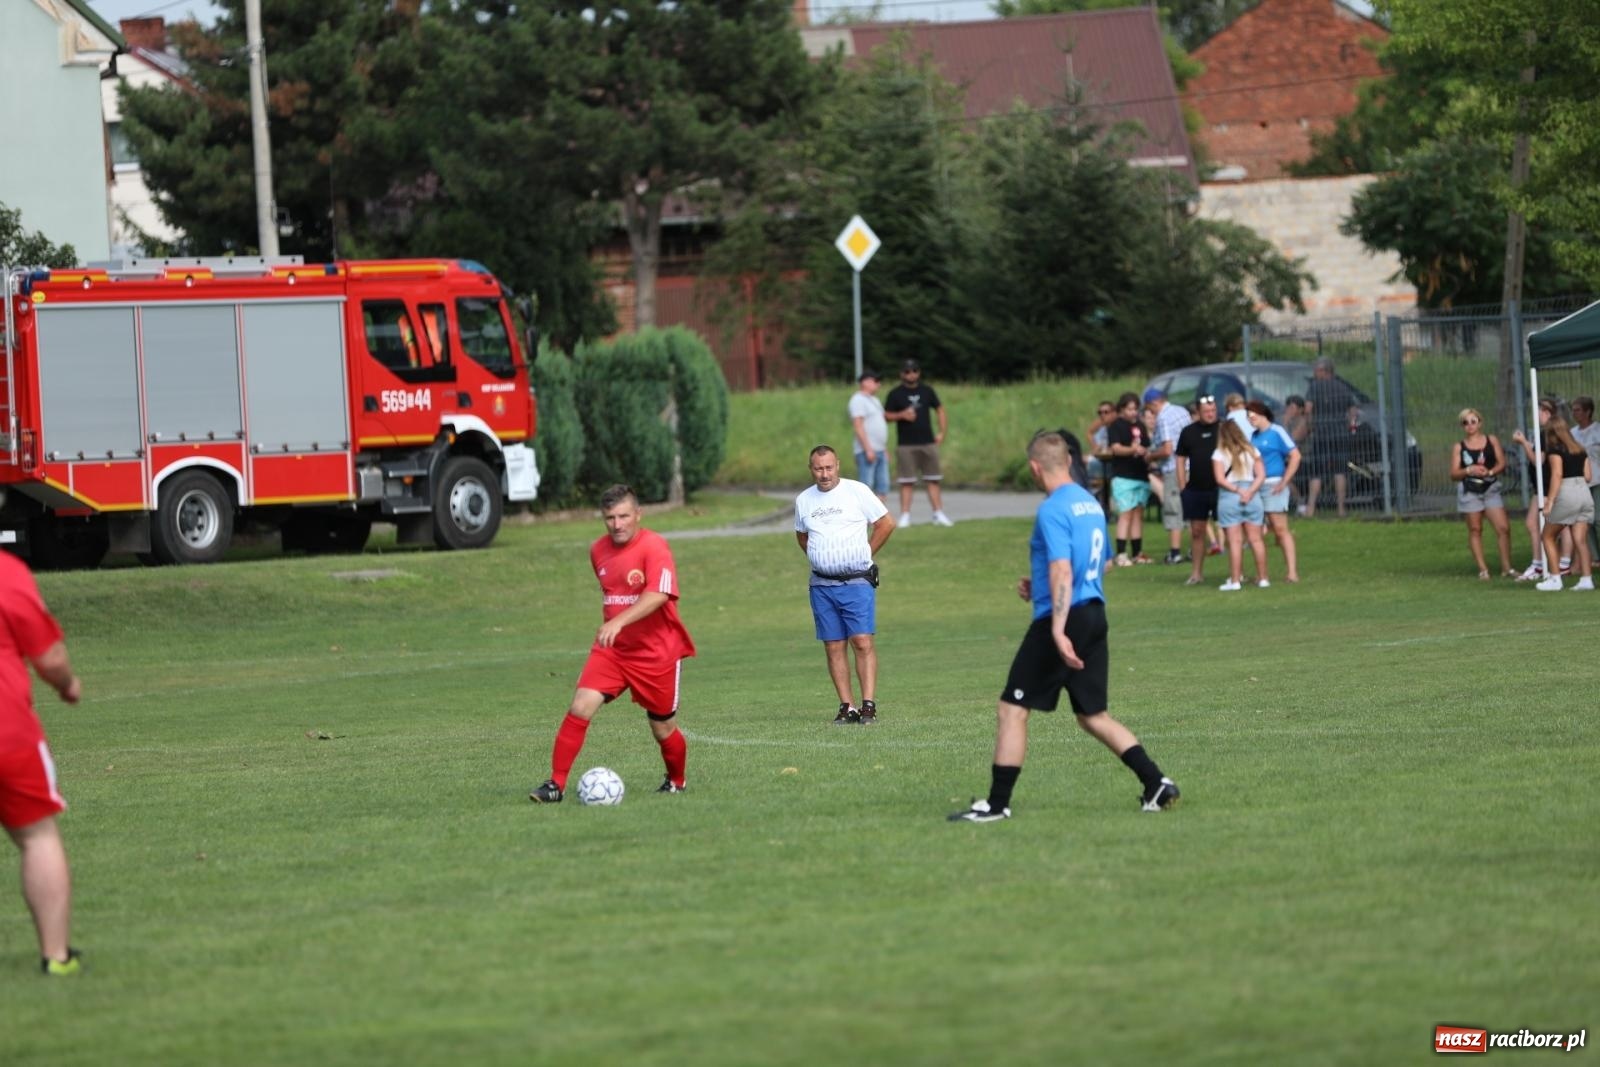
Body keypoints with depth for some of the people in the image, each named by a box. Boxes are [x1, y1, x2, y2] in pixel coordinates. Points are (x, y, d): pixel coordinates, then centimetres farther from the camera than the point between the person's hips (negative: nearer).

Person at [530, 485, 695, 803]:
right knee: (579, 707, -15)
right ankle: (556, 783, -11)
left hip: (656, 653, -4)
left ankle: (677, 782, 37)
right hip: (611, 650, 5)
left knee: (663, 729, 8)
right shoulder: (598, 551, 5)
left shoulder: (654, 546, -17)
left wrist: (618, 622, -42)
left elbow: (658, 595, -32)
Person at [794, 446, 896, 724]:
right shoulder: (803, 500, 10)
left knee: (862, 641, -11)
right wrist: (818, 559, 12)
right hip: (822, 584, 4)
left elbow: (886, 523, 4)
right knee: (833, 646, 2)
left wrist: (864, 555, 4)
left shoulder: (857, 491, -1)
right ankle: (847, 707, 5)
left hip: (857, 582, -4)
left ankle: (868, 705, -12)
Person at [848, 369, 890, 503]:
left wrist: (885, 449, 22)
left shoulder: (874, 400, 21)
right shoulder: (858, 400, -8)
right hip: (867, 451, -9)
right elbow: (858, 426, -16)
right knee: (866, 487, -11)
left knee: (882, 488, 6)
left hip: (880, 450, 9)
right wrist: (868, 449, -21)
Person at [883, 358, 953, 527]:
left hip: (928, 443, 3)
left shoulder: (927, 391, 9)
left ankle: (939, 514, 9)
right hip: (906, 445, -3)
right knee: (906, 482, -4)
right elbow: (886, 415, 1)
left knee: (933, 480, 5)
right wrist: (901, 415, -18)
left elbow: (939, 409, 15)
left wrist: (942, 432, 5)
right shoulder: (895, 394, 1)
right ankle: (905, 515, -1)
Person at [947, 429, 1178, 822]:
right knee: (1093, 715, 14)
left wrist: (1058, 631, -30)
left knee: (1012, 710, 0)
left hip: (1064, 617, -8)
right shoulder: (1091, 503, 14)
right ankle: (1156, 784, 6)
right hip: (1095, 615, 8)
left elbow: (1062, 572, -23)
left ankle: (997, 803, 1)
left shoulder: (1053, 510, -14)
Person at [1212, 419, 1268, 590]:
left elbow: (1220, 479, -10)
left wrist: (1237, 490, -8)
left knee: (1235, 541, -3)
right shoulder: (1251, 451, 7)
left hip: (1229, 499, -3)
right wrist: (1249, 491, -8)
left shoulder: (1220, 454, -2)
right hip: (1252, 497, 3)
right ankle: (1262, 578, 11)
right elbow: (1261, 475, 1)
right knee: (1255, 539, 8)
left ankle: (1235, 580, -4)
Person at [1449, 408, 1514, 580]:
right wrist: (1469, 471, -18)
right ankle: (1482, 569, 7)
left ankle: (1506, 567, 0)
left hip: (1491, 488, 0)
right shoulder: (1459, 447, 5)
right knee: (1475, 529, 2)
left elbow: (1502, 463, 2)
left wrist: (1490, 472, -17)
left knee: (1503, 527, -8)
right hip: (1469, 490, 0)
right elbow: (1453, 474, 1)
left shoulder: (1492, 440, 8)